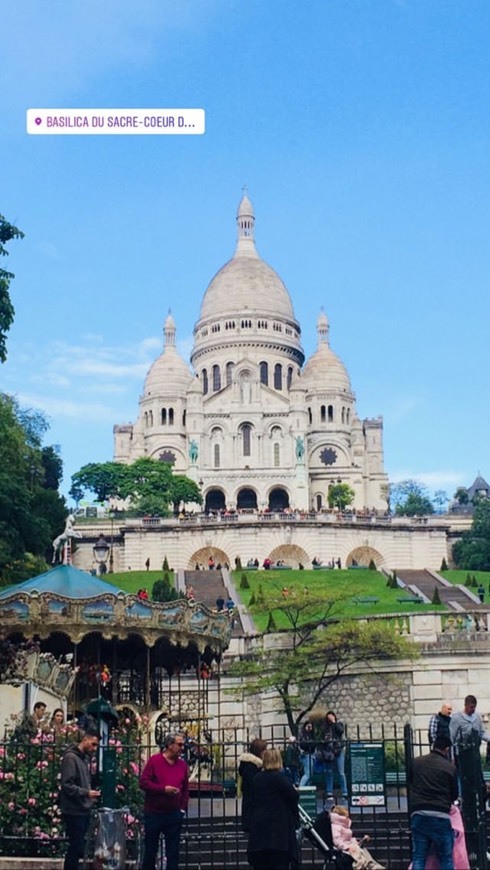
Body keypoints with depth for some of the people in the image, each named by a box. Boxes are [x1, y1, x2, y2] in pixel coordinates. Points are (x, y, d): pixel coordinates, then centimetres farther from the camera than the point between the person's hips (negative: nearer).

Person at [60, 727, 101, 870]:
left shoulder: (84, 758, 14)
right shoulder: (71, 757, -14)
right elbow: (67, 785, -21)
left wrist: (91, 794, 7)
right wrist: (86, 793, -25)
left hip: (83, 810, 9)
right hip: (74, 811, -9)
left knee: (78, 847, 12)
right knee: (76, 848, -6)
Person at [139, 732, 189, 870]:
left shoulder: (182, 764, 7)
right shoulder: (154, 760, -6)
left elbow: (185, 789, 13)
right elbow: (143, 782, -12)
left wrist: (183, 808, 4)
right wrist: (163, 789, -19)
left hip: (174, 814, 4)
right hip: (154, 813, -3)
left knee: (173, 851, 6)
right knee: (150, 850, 7)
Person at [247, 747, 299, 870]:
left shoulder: (257, 778, 10)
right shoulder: (279, 777, -11)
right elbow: (293, 796, -11)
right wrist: (295, 790, 9)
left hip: (259, 827, 6)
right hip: (277, 828, -6)